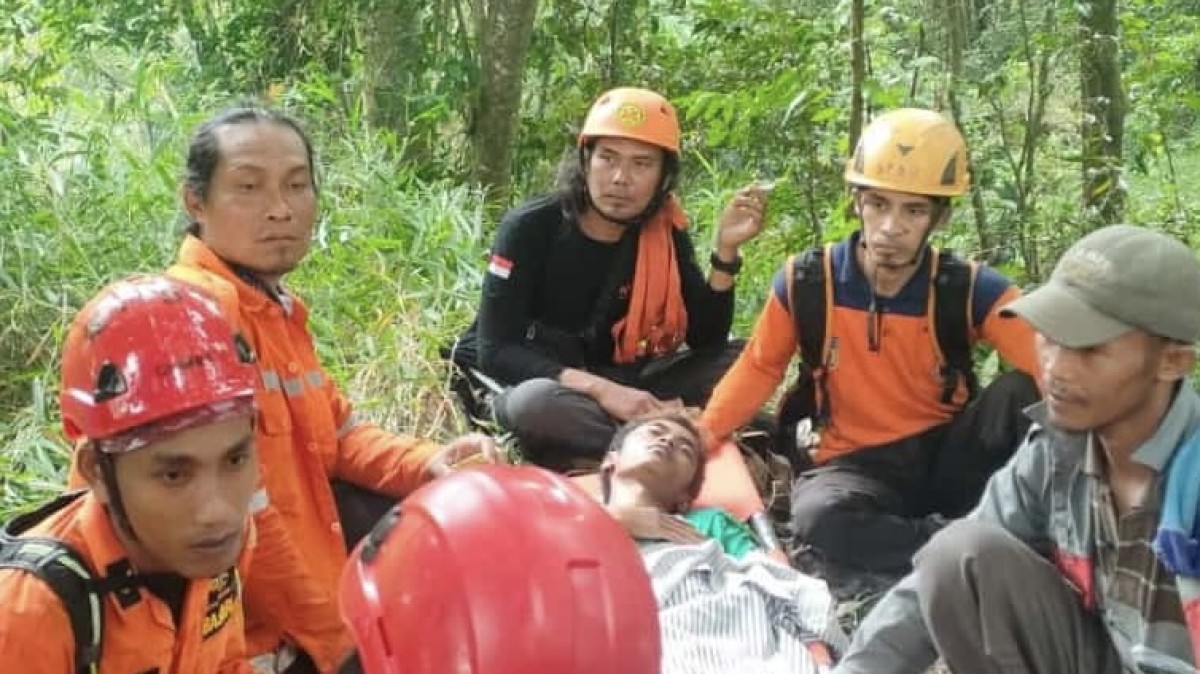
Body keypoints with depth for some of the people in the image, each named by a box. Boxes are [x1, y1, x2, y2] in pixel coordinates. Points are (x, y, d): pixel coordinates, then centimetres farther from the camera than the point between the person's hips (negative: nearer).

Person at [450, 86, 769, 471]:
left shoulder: (664, 234, -5)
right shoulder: (531, 227, -18)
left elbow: (707, 341, -7)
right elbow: (495, 351, -22)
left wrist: (726, 250, -21)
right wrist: (599, 389, -32)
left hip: (609, 384, 5)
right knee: (538, 403, -40)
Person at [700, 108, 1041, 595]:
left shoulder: (970, 290, -9)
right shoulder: (806, 283, -7)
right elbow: (760, 369, 8)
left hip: (944, 457, 1)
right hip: (854, 464, 0)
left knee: (1023, 389, -28)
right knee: (819, 520, -38)